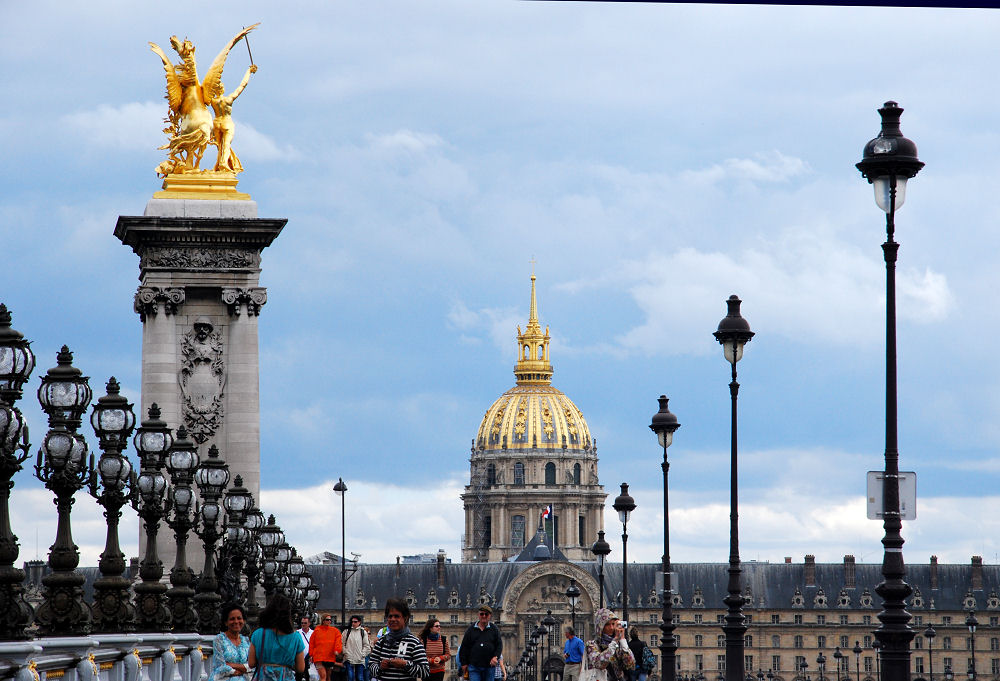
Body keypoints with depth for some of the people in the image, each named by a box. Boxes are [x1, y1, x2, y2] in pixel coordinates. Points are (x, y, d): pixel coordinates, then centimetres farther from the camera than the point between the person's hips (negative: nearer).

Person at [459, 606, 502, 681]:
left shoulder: (494, 629, 9)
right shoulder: (471, 630, 8)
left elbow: (499, 645, 5)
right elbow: (464, 647, 11)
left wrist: (495, 657, -12)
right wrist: (464, 663, 5)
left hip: (489, 666, 1)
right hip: (474, 666, -1)